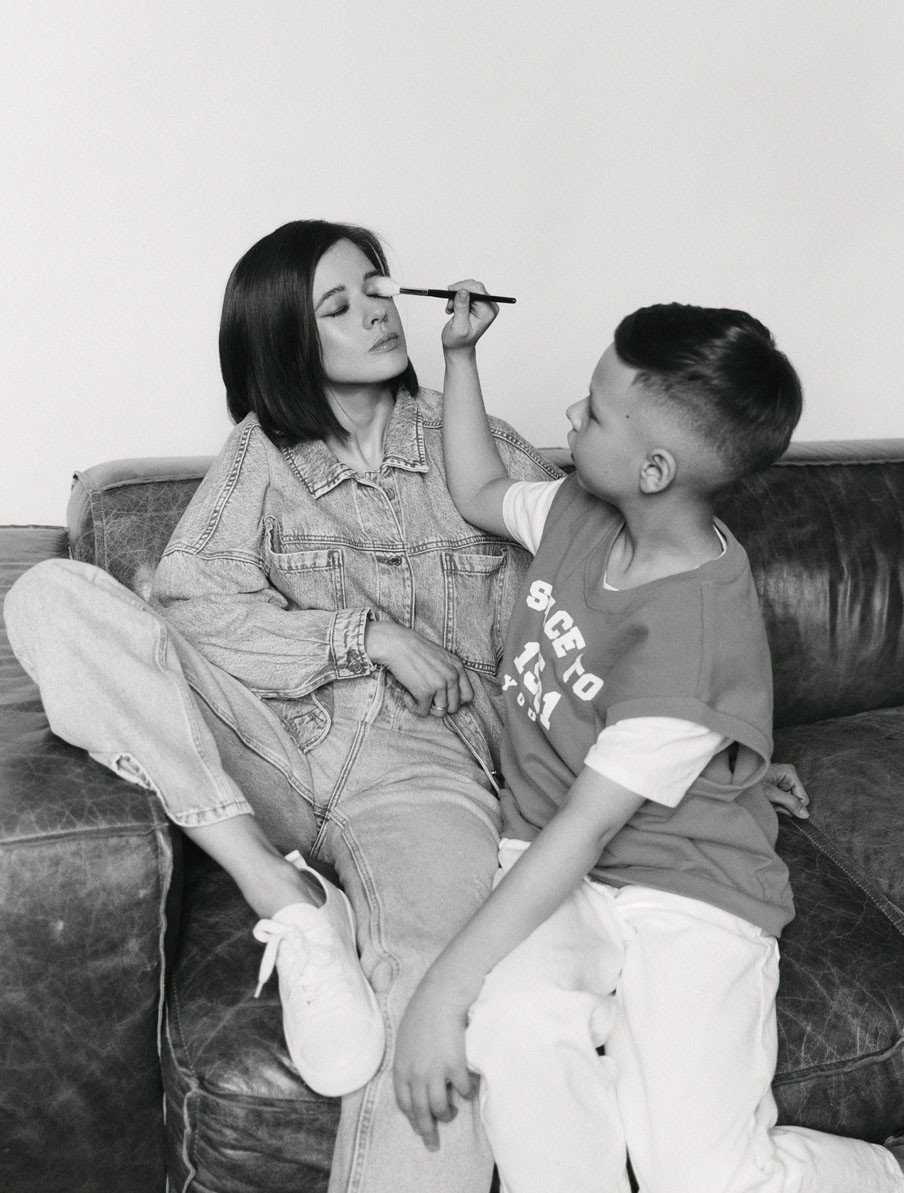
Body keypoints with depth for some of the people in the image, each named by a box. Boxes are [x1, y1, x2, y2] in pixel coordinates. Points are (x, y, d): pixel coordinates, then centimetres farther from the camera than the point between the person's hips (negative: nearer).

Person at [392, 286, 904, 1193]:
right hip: (551, 864, 5)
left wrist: (442, 992, -23)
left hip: (686, 890, -5)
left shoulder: (696, 638, -23)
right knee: (514, 1024, -30)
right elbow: (477, 494, 22)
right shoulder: (584, 508, -1)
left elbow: (584, 829, -23)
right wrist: (460, 353, 16)